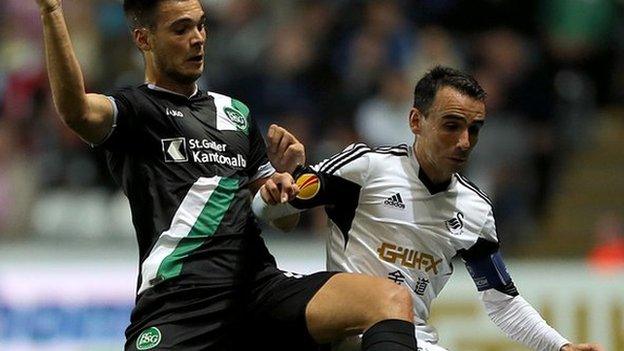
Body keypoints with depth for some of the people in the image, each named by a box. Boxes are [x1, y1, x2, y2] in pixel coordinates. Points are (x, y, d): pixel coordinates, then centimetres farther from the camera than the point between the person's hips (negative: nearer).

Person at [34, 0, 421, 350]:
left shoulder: (237, 113, 27)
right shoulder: (134, 109, 7)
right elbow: (77, 111, -18)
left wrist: (282, 176, 7)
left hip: (258, 283, 6)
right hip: (179, 300, -5)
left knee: (391, 300, -19)